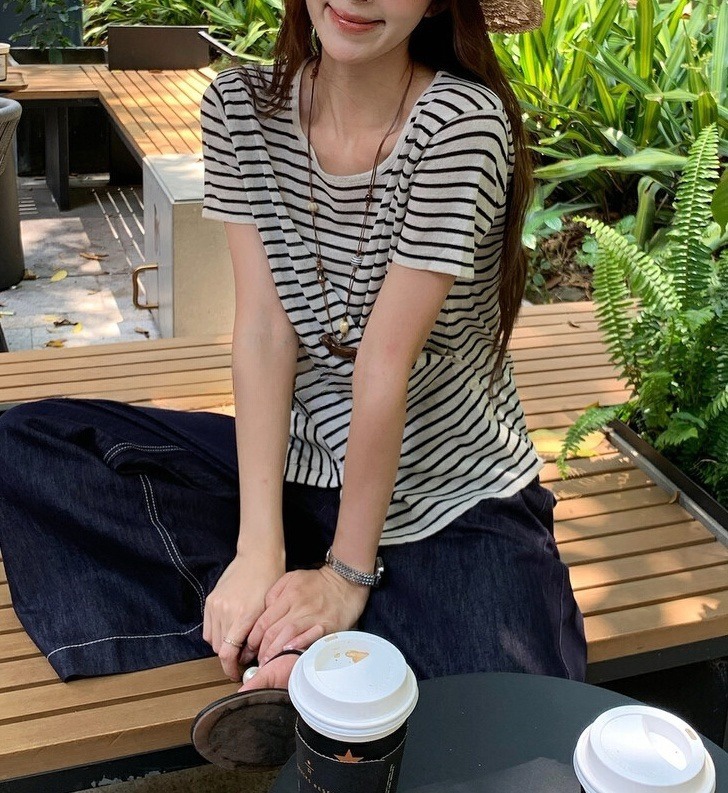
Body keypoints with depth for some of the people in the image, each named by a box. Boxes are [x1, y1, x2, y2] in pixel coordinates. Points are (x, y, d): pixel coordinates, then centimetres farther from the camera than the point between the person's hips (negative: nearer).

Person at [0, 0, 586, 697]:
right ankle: (290, 630, -13)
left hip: (458, 501, -4)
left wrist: (349, 573, -15)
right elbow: (263, 332, -11)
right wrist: (260, 549, -18)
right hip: (302, 464, 5)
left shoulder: (464, 121, -19)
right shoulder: (239, 106, -4)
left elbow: (385, 363, -21)